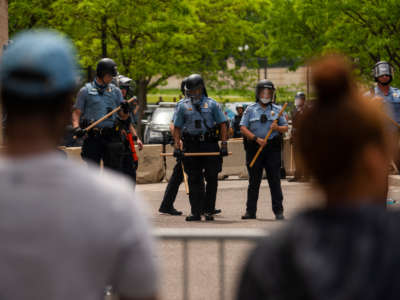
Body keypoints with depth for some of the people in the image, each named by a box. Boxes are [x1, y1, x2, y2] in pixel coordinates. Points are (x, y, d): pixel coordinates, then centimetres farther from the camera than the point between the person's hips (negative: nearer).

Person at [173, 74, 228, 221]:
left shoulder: (211, 104, 8)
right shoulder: (183, 105, 10)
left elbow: (222, 124, 6)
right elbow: (177, 128, 9)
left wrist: (224, 144, -3)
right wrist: (177, 146, -2)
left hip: (210, 144, -1)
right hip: (191, 146, 1)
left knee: (212, 179, -2)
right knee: (194, 181, 2)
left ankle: (208, 210, 6)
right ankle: (196, 212, 5)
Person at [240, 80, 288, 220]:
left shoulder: (277, 110, 11)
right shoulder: (250, 110, 7)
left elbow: (285, 127, 10)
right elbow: (243, 128, -1)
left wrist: (278, 128, -13)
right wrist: (256, 139, -13)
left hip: (272, 149, 0)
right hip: (254, 148, 0)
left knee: (275, 180, -3)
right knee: (254, 181, 5)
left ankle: (278, 211, 0)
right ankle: (250, 211, 11)